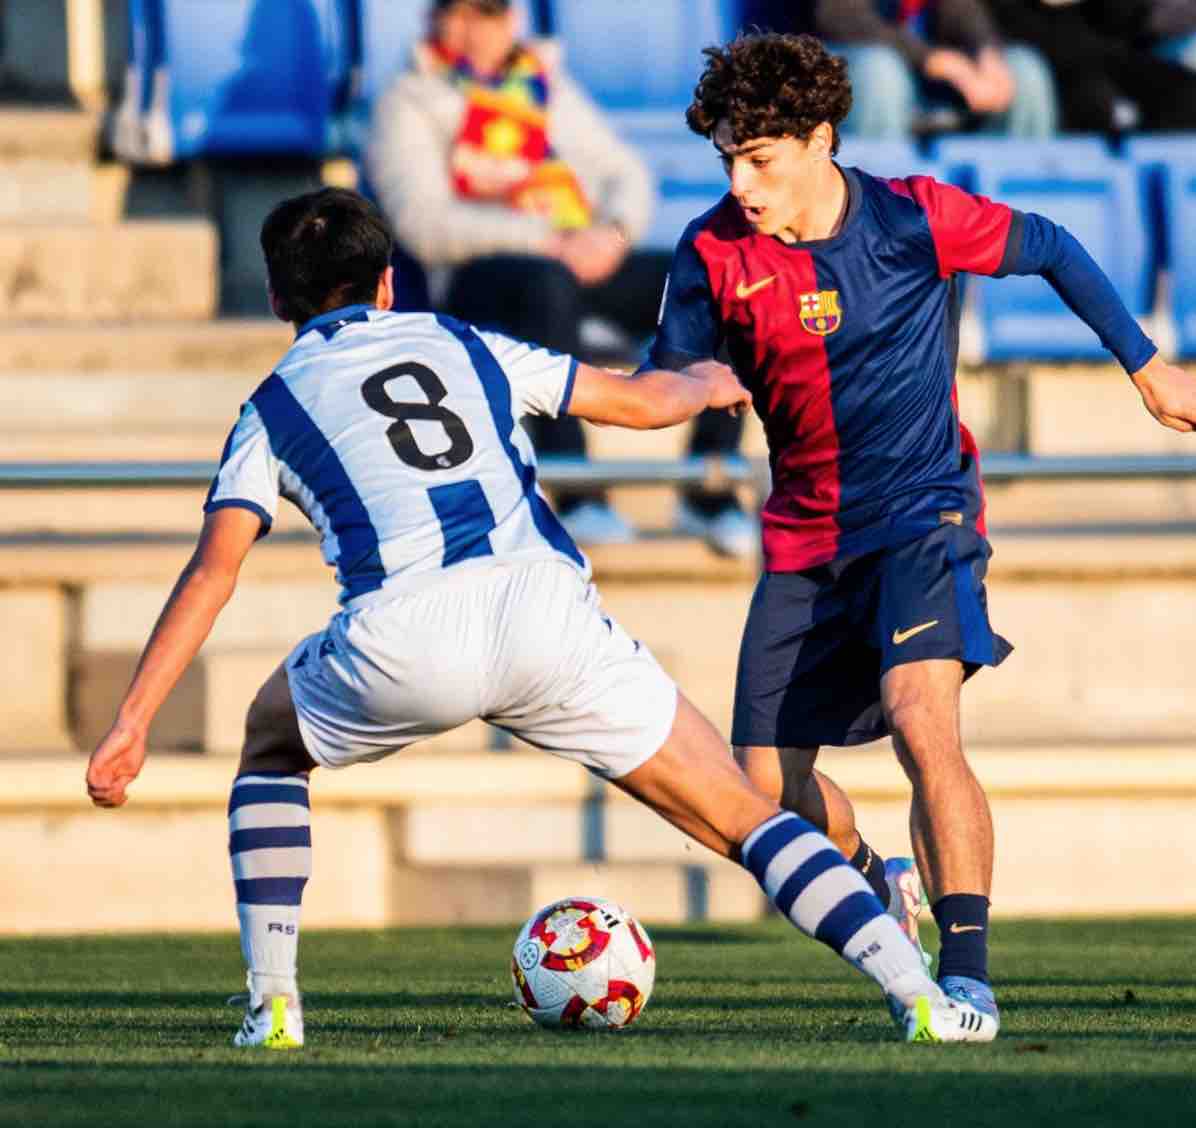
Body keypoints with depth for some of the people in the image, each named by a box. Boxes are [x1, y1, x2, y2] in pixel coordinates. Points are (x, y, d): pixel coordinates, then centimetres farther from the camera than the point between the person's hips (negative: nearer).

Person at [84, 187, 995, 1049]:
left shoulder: (271, 411, 20)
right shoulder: (465, 346, 26)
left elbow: (212, 572, 6)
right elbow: (645, 400, 33)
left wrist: (132, 722, 5)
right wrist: (708, 383, 56)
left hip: (404, 633, -1)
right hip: (544, 604, 1)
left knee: (273, 742, 32)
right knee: (740, 818, 9)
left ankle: (272, 1003, 20)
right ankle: (917, 995, -7)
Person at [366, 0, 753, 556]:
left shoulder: (553, 88, 25)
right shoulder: (410, 103, 8)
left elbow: (626, 175, 19)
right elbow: (423, 222, -8)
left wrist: (613, 231, -7)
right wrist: (547, 242, -18)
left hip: (588, 259, 5)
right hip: (480, 278, -5)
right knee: (549, 283, -41)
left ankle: (710, 490, -17)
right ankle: (576, 495, -41)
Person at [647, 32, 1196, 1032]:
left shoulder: (916, 220, -13)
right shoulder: (714, 253, -8)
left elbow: (1050, 250, 3)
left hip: (923, 515, -4)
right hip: (805, 533, 4)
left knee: (920, 718, -29)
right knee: (768, 785, 1)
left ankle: (967, 975, -25)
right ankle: (873, 884, 35)